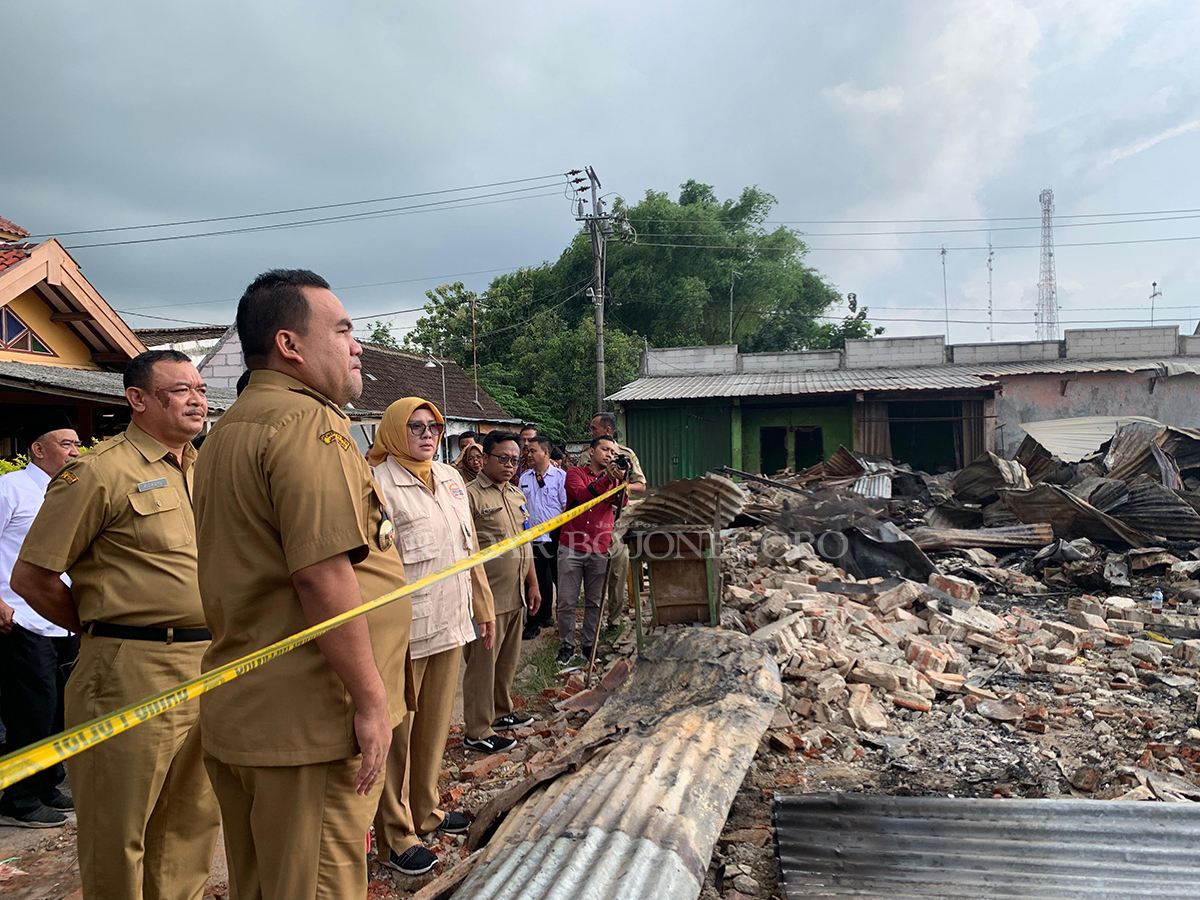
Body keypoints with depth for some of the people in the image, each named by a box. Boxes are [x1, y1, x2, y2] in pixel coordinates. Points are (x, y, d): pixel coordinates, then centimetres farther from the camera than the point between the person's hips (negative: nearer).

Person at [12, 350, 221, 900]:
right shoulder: (101, 472, -9)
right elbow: (31, 576, -8)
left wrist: (214, 641, 15)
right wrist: (102, 631, 1)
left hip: (210, 670, 7)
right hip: (134, 673, -7)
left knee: (193, 821, 18)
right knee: (119, 834, 6)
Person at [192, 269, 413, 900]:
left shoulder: (229, 430, 17)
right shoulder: (307, 422, -16)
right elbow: (324, 575, -25)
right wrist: (371, 699, -19)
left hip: (237, 710, 10)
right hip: (310, 720, -10)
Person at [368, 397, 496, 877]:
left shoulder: (451, 478, 12)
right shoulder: (378, 483, -12)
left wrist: (483, 606, 20)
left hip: (450, 622, 7)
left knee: (436, 723, 18)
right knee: (397, 731, 4)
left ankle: (426, 810, 35)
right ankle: (395, 836, 16)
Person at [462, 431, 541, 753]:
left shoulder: (517, 494, 14)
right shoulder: (471, 495, -12)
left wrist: (533, 584, 19)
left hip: (515, 595, 8)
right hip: (488, 597, -8)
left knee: (508, 658, 19)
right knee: (482, 662, 0)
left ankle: (501, 712, 35)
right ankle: (477, 732, 10)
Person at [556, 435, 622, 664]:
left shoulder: (613, 477, 12)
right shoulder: (576, 473, 3)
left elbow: (621, 501, -7)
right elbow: (582, 495, -16)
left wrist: (620, 480, -26)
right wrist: (606, 478, -26)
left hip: (599, 550, 3)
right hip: (571, 548, -3)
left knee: (595, 602, 8)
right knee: (567, 601, 1)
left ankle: (589, 645, 19)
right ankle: (566, 646, 13)